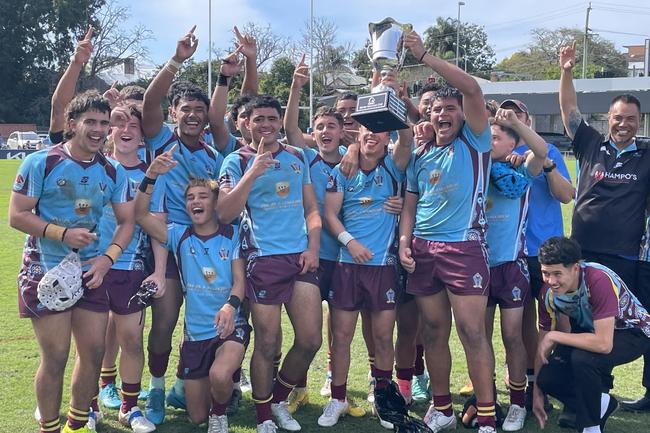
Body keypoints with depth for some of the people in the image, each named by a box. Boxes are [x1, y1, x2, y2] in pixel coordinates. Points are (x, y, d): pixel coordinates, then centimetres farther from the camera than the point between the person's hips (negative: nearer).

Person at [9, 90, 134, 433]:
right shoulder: (41, 163, -9)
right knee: (55, 357, -3)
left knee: (94, 351, 6)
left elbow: (126, 220, 7)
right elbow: (17, 215, -10)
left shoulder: (113, 172, 4)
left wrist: (107, 258, -8)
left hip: (90, 272, 5)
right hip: (46, 272, -5)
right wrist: (63, 233, -21)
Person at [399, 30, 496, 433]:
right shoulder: (419, 156, 15)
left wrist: (425, 56, -12)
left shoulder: (474, 142, 1)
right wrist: (404, 242, 1)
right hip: (423, 250, 5)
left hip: (464, 247, -5)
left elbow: (473, 88, -12)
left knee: (473, 333, -6)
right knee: (434, 333, 10)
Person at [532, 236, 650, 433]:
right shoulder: (548, 292, -16)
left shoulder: (599, 280, -36)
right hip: (589, 329, 6)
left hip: (632, 331, -6)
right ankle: (601, 403, 15)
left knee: (582, 358, -34)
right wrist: (537, 391, -3)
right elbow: (543, 344, -5)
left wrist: (554, 336, -31)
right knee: (548, 377, -14)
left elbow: (604, 344, -40)